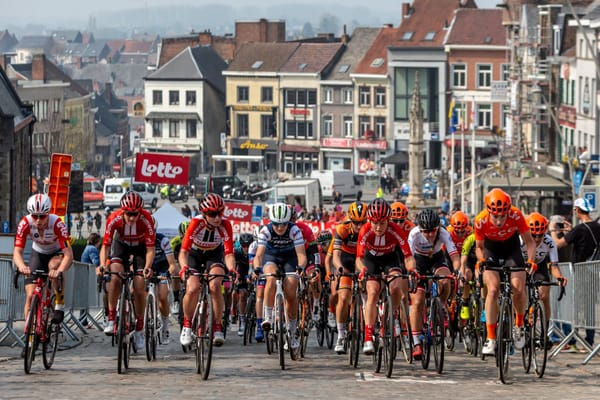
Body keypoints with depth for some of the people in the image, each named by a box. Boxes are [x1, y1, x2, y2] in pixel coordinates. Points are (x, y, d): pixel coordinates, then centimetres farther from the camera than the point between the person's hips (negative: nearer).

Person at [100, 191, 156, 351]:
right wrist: (102, 265, -43)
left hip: (140, 247, 0)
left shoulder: (146, 219, -33)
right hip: (121, 244, 0)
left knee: (139, 288, -10)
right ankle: (111, 318, -15)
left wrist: (148, 267, -46)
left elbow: (150, 248, -29)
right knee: (115, 276, -27)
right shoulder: (114, 219, -31)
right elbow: (106, 245, -27)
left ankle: (139, 328, 9)